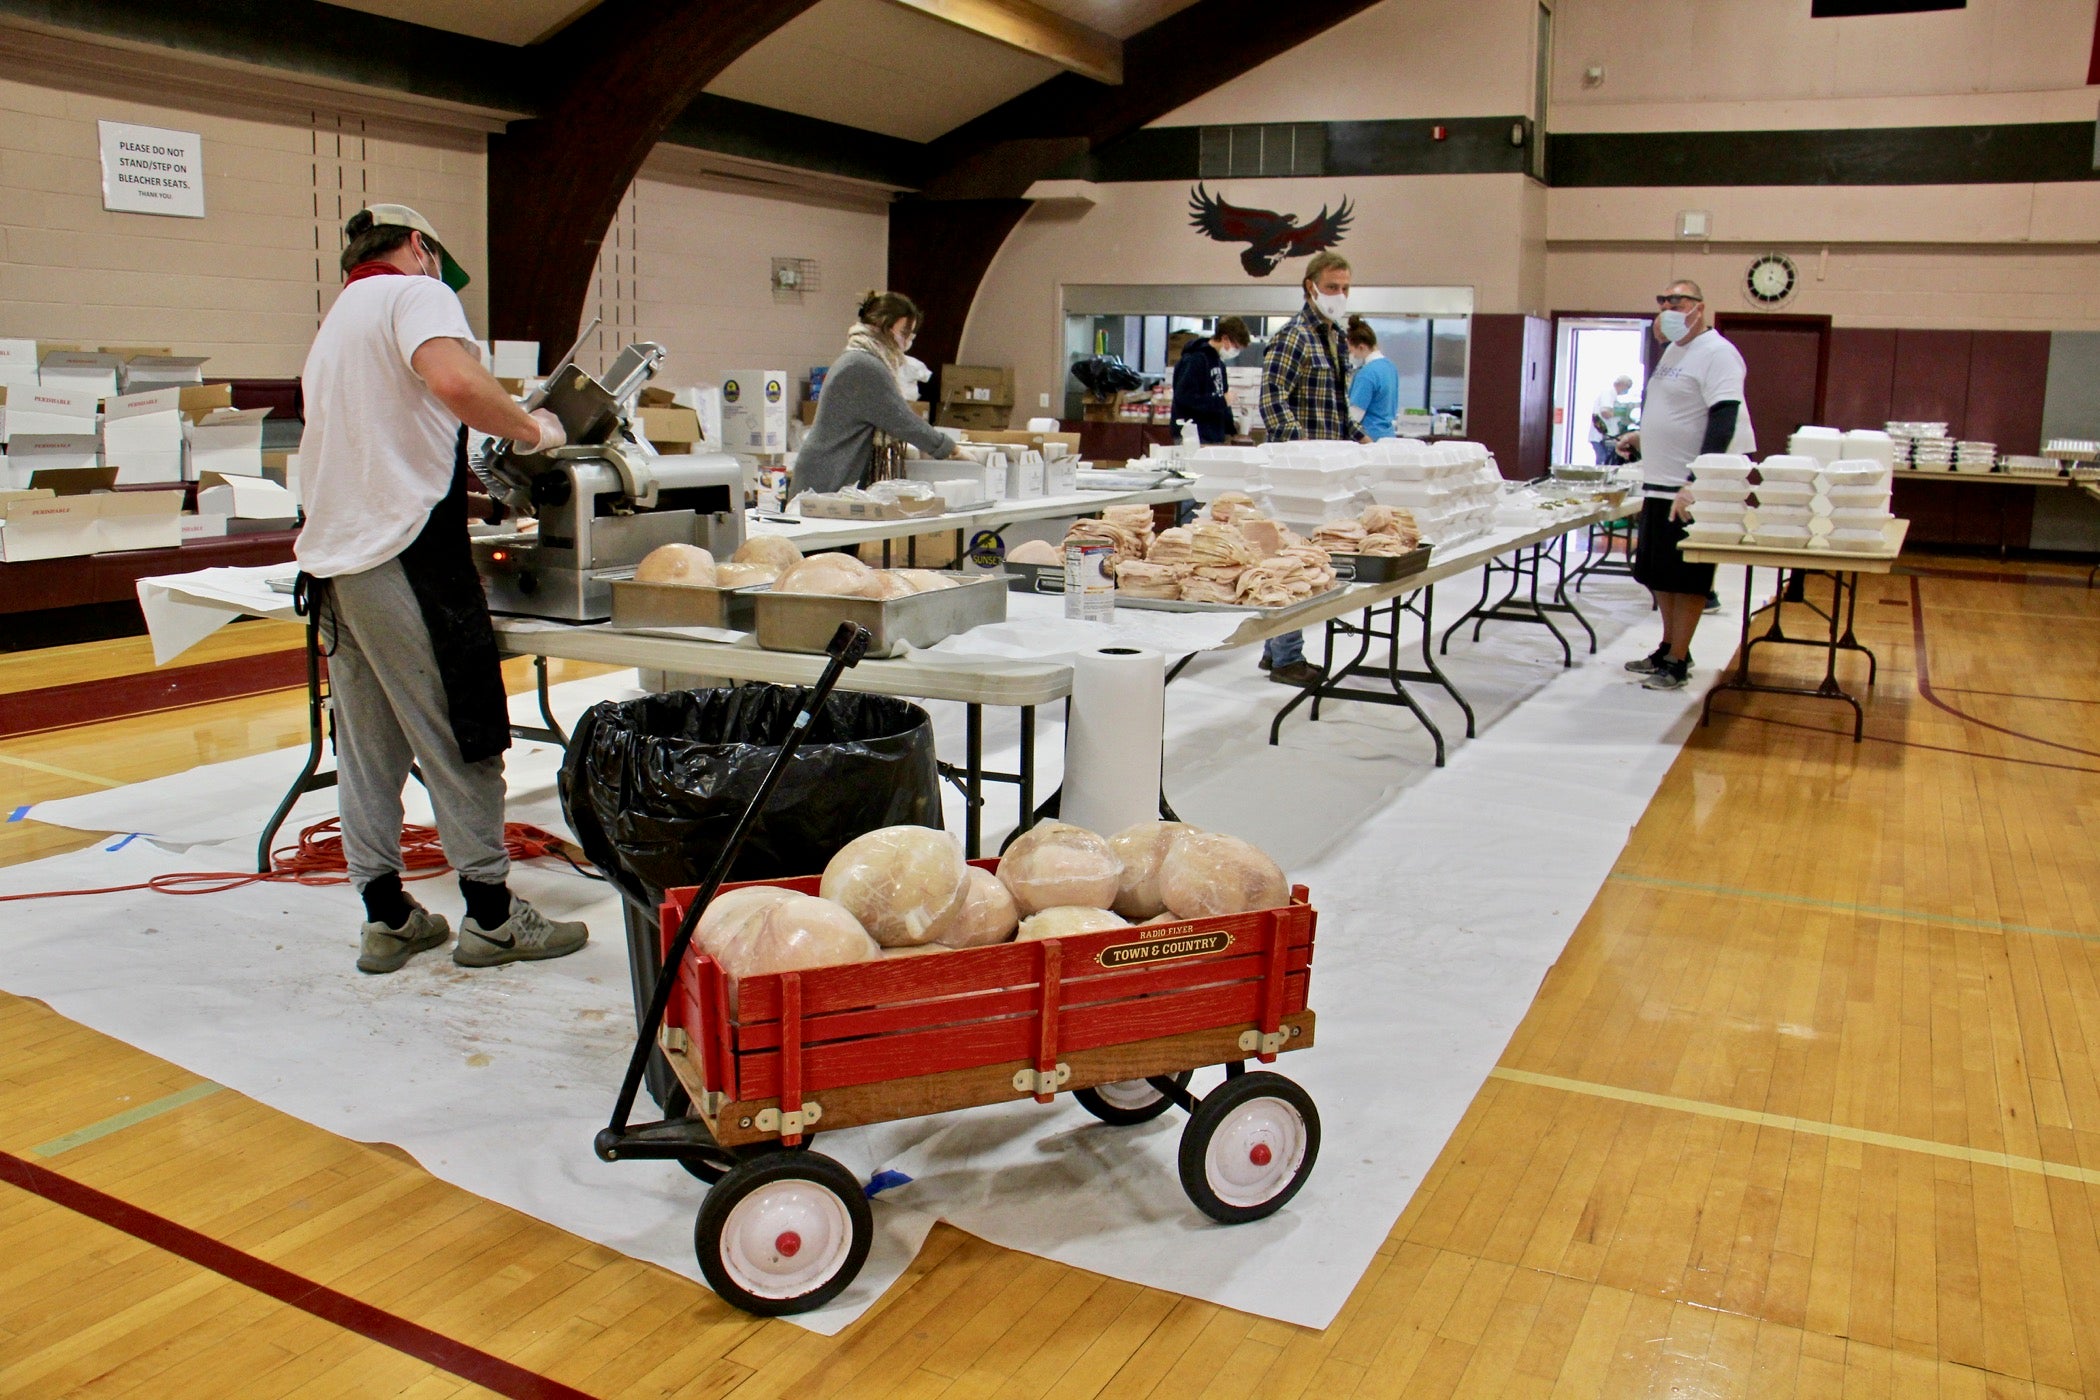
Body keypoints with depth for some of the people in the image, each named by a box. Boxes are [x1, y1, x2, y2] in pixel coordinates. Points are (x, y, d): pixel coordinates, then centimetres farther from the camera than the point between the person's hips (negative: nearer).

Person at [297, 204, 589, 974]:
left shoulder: (337, 320, 25)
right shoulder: (416, 293, -4)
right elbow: (455, 383, -25)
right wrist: (531, 428, -11)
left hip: (332, 557, 9)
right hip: (405, 552, -9)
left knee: (366, 748, 11)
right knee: (460, 742, -2)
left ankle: (385, 918, 17)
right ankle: (491, 916, 6)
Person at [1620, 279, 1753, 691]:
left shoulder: (1717, 353, -13)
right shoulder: (1673, 350, 16)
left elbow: (1723, 421, -22)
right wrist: (1643, 439, 19)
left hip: (1691, 490, -9)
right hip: (1659, 485, 9)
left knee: (1686, 577, -2)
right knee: (1657, 573, 15)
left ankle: (1677, 664, 5)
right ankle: (1669, 649, 28)